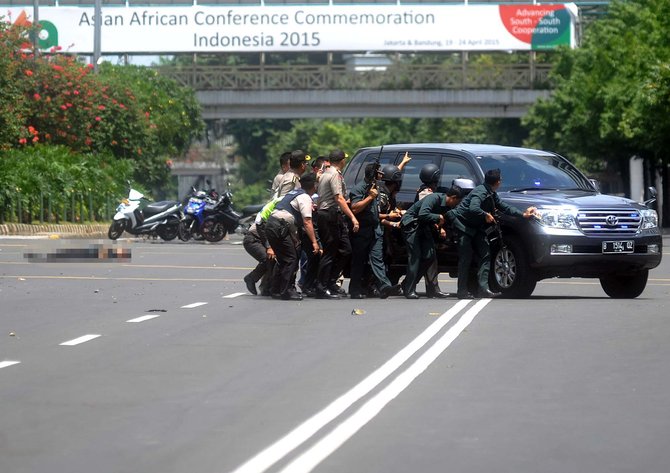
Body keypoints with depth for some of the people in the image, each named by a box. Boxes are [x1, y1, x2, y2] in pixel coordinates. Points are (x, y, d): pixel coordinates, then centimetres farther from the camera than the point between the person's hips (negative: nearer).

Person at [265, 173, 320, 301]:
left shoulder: (294, 193, 23)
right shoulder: (305, 198, -6)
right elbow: (307, 222, -13)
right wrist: (314, 242, -14)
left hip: (270, 225, 10)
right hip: (281, 227, -10)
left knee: (283, 259, 18)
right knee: (291, 259, -5)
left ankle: (276, 290, 21)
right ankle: (286, 291, -6)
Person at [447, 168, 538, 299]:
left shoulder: (492, 194, 10)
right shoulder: (481, 192, -22)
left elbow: (504, 207, 18)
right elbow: (473, 209, -38)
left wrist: (523, 214, 12)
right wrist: (486, 215, -21)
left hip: (475, 227, 10)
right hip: (463, 224, -10)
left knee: (486, 254, -2)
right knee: (466, 257, -12)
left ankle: (483, 287, -8)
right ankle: (462, 291, -11)